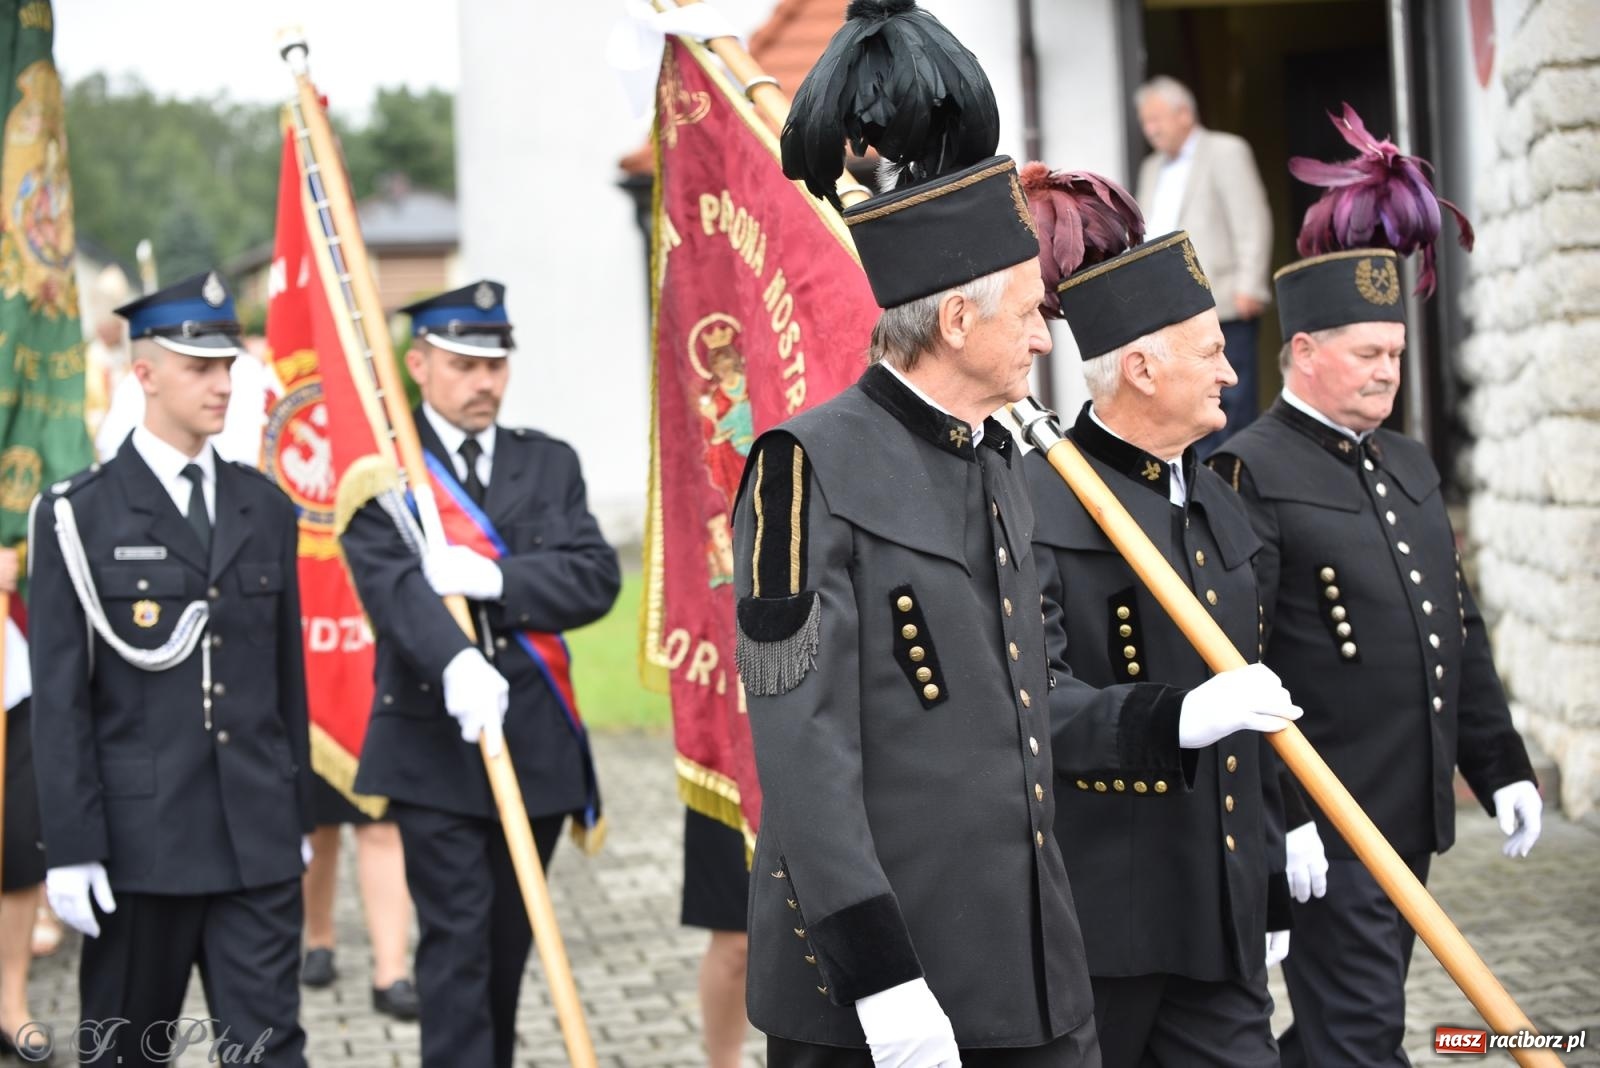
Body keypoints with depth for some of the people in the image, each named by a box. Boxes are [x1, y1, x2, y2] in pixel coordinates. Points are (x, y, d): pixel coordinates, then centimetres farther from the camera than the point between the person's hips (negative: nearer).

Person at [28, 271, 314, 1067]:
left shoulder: (265, 510, 10)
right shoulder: (79, 517, -4)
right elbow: (60, 697, -7)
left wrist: (297, 815, 14)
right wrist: (70, 849, -11)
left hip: (258, 841, 3)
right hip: (139, 841, -3)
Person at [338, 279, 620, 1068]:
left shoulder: (549, 463, 10)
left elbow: (596, 578, -2)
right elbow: (393, 585, -20)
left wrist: (495, 579, -20)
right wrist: (456, 663, -39)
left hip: (536, 745, 4)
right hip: (435, 745, -4)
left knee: (510, 943, 13)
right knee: (456, 942, -7)